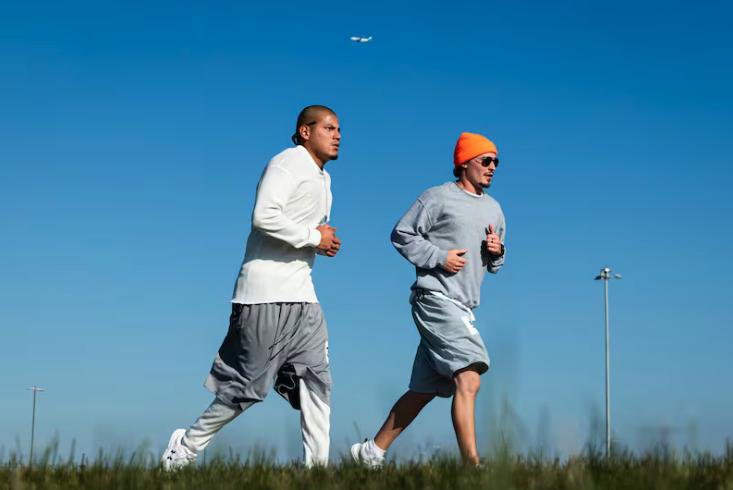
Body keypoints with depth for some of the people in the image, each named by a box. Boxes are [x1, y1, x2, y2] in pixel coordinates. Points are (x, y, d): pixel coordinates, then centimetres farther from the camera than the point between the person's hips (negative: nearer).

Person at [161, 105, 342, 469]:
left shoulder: (322, 179, 20)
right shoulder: (287, 163, -10)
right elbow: (264, 216, -24)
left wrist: (325, 240, 8)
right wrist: (313, 237, -16)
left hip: (301, 294, 9)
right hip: (266, 291, -9)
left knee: (316, 377, 0)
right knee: (250, 384, -5)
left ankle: (316, 464, 1)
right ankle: (186, 447, 9)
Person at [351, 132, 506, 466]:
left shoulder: (493, 208, 21)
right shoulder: (438, 197, -1)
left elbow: (494, 266, 26)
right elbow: (401, 235, -3)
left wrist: (497, 251, 3)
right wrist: (439, 257, -12)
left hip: (463, 308, 8)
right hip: (435, 297, -8)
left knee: (424, 391, 9)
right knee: (468, 379, -21)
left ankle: (372, 451, 20)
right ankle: (472, 465, -24)